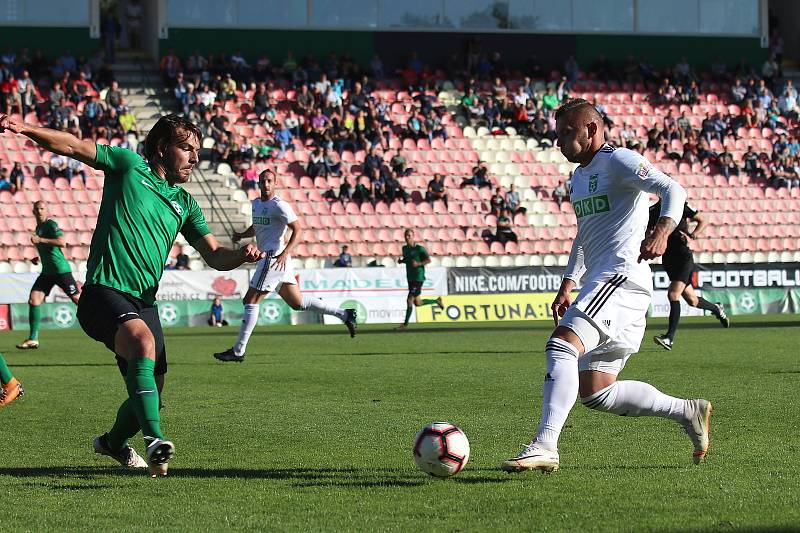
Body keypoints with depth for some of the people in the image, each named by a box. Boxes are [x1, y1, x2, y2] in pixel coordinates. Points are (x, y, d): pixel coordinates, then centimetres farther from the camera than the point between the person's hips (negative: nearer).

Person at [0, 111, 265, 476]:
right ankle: (153, 440, -44)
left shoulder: (184, 203, 19)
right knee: (143, 341, -36)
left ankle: (114, 442, 39)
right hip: (104, 292, -7)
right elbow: (73, 146, -3)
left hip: (144, 303, 7)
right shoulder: (130, 165, 4)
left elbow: (214, 256, 16)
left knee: (151, 393, 7)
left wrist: (241, 255, -7)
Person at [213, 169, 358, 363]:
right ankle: (344, 314, 19)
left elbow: (298, 229, -16)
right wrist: (241, 235, 10)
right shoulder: (256, 203, 16)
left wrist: (285, 253, -28)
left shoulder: (279, 206, -11)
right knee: (297, 302, 14)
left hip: (274, 258, -10)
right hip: (268, 258, 10)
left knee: (250, 301, -8)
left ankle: (238, 351, -6)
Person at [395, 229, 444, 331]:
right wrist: (401, 261, 4)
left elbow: (429, 260, -8)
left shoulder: (419, 248, -10)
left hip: (418, 278, -8)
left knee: (409, 301, -10)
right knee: (417, 303, 12)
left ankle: (405, 324, -3)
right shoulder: (405, 248, 11)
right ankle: (436, 301, 34)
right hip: (410, 278, 8)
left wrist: (418, 264, -23)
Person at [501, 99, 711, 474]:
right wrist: (567, 286, 28)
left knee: (561, 345, -27)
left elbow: (673, 189, -17)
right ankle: (688, 412, 16)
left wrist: (661, 232, -35)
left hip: (622, 275, -10)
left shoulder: (618, 161, -4)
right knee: (595, 393, 6)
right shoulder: (579, 176, 24)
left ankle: (544, 446, -35)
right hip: (599, 283, 10)